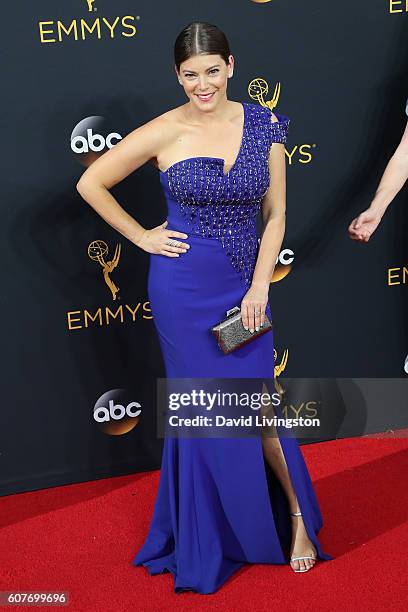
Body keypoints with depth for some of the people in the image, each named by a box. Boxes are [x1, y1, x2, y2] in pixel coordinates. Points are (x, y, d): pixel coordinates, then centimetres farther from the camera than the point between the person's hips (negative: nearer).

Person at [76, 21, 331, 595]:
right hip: (185, 287, -2)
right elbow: (91, 184, 0)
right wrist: (142, 237, -3)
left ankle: (298, 515, 27)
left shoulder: (264, 124, -1)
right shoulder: (164, 132, -9)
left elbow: (275, 214, 1)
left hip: (246, 284, 2)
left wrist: (259, 288, -6)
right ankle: (208, 543, 28)